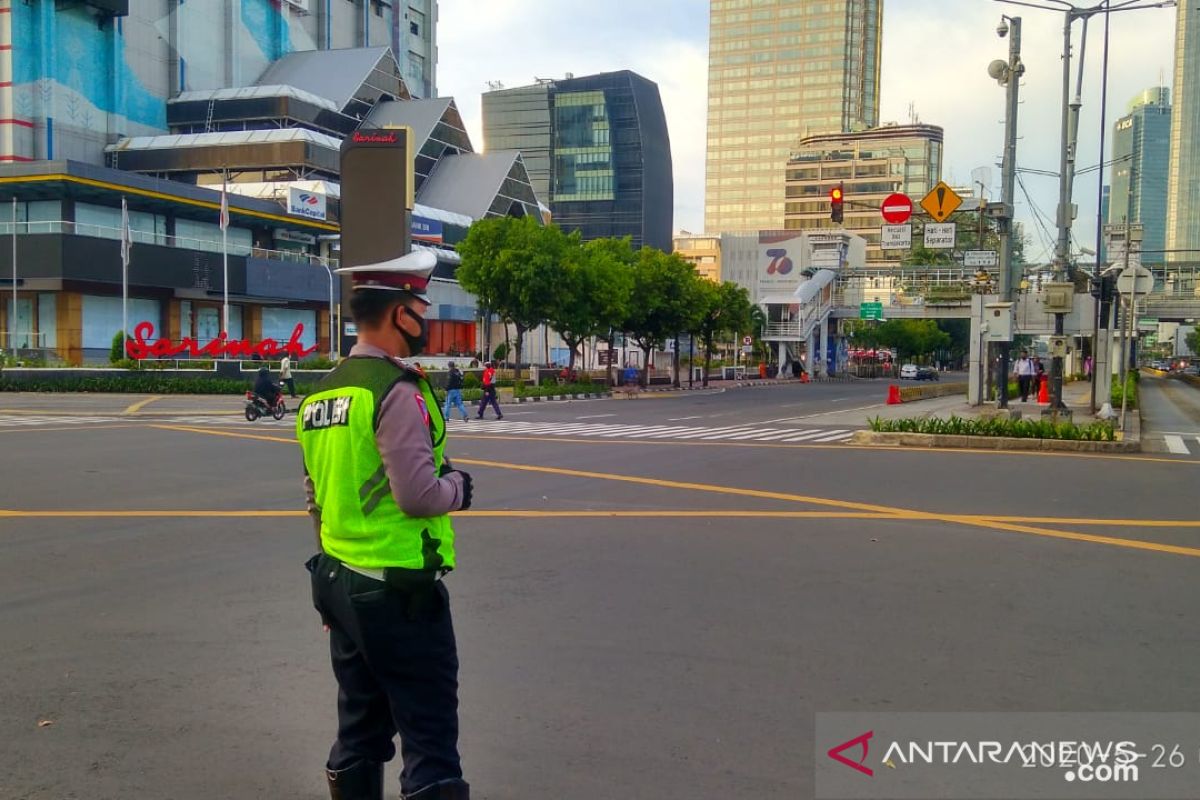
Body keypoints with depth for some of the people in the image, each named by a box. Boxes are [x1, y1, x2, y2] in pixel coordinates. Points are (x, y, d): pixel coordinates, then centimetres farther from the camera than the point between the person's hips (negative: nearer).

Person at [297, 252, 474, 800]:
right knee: (430, 740, 0)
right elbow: (419, 495, -23)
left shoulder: (321, 394, 11)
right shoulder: (396, 390, -16)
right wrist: (457, 486, -2)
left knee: (360, 733, 17)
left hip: (339, 584, 9)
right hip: (400, 593, -9)